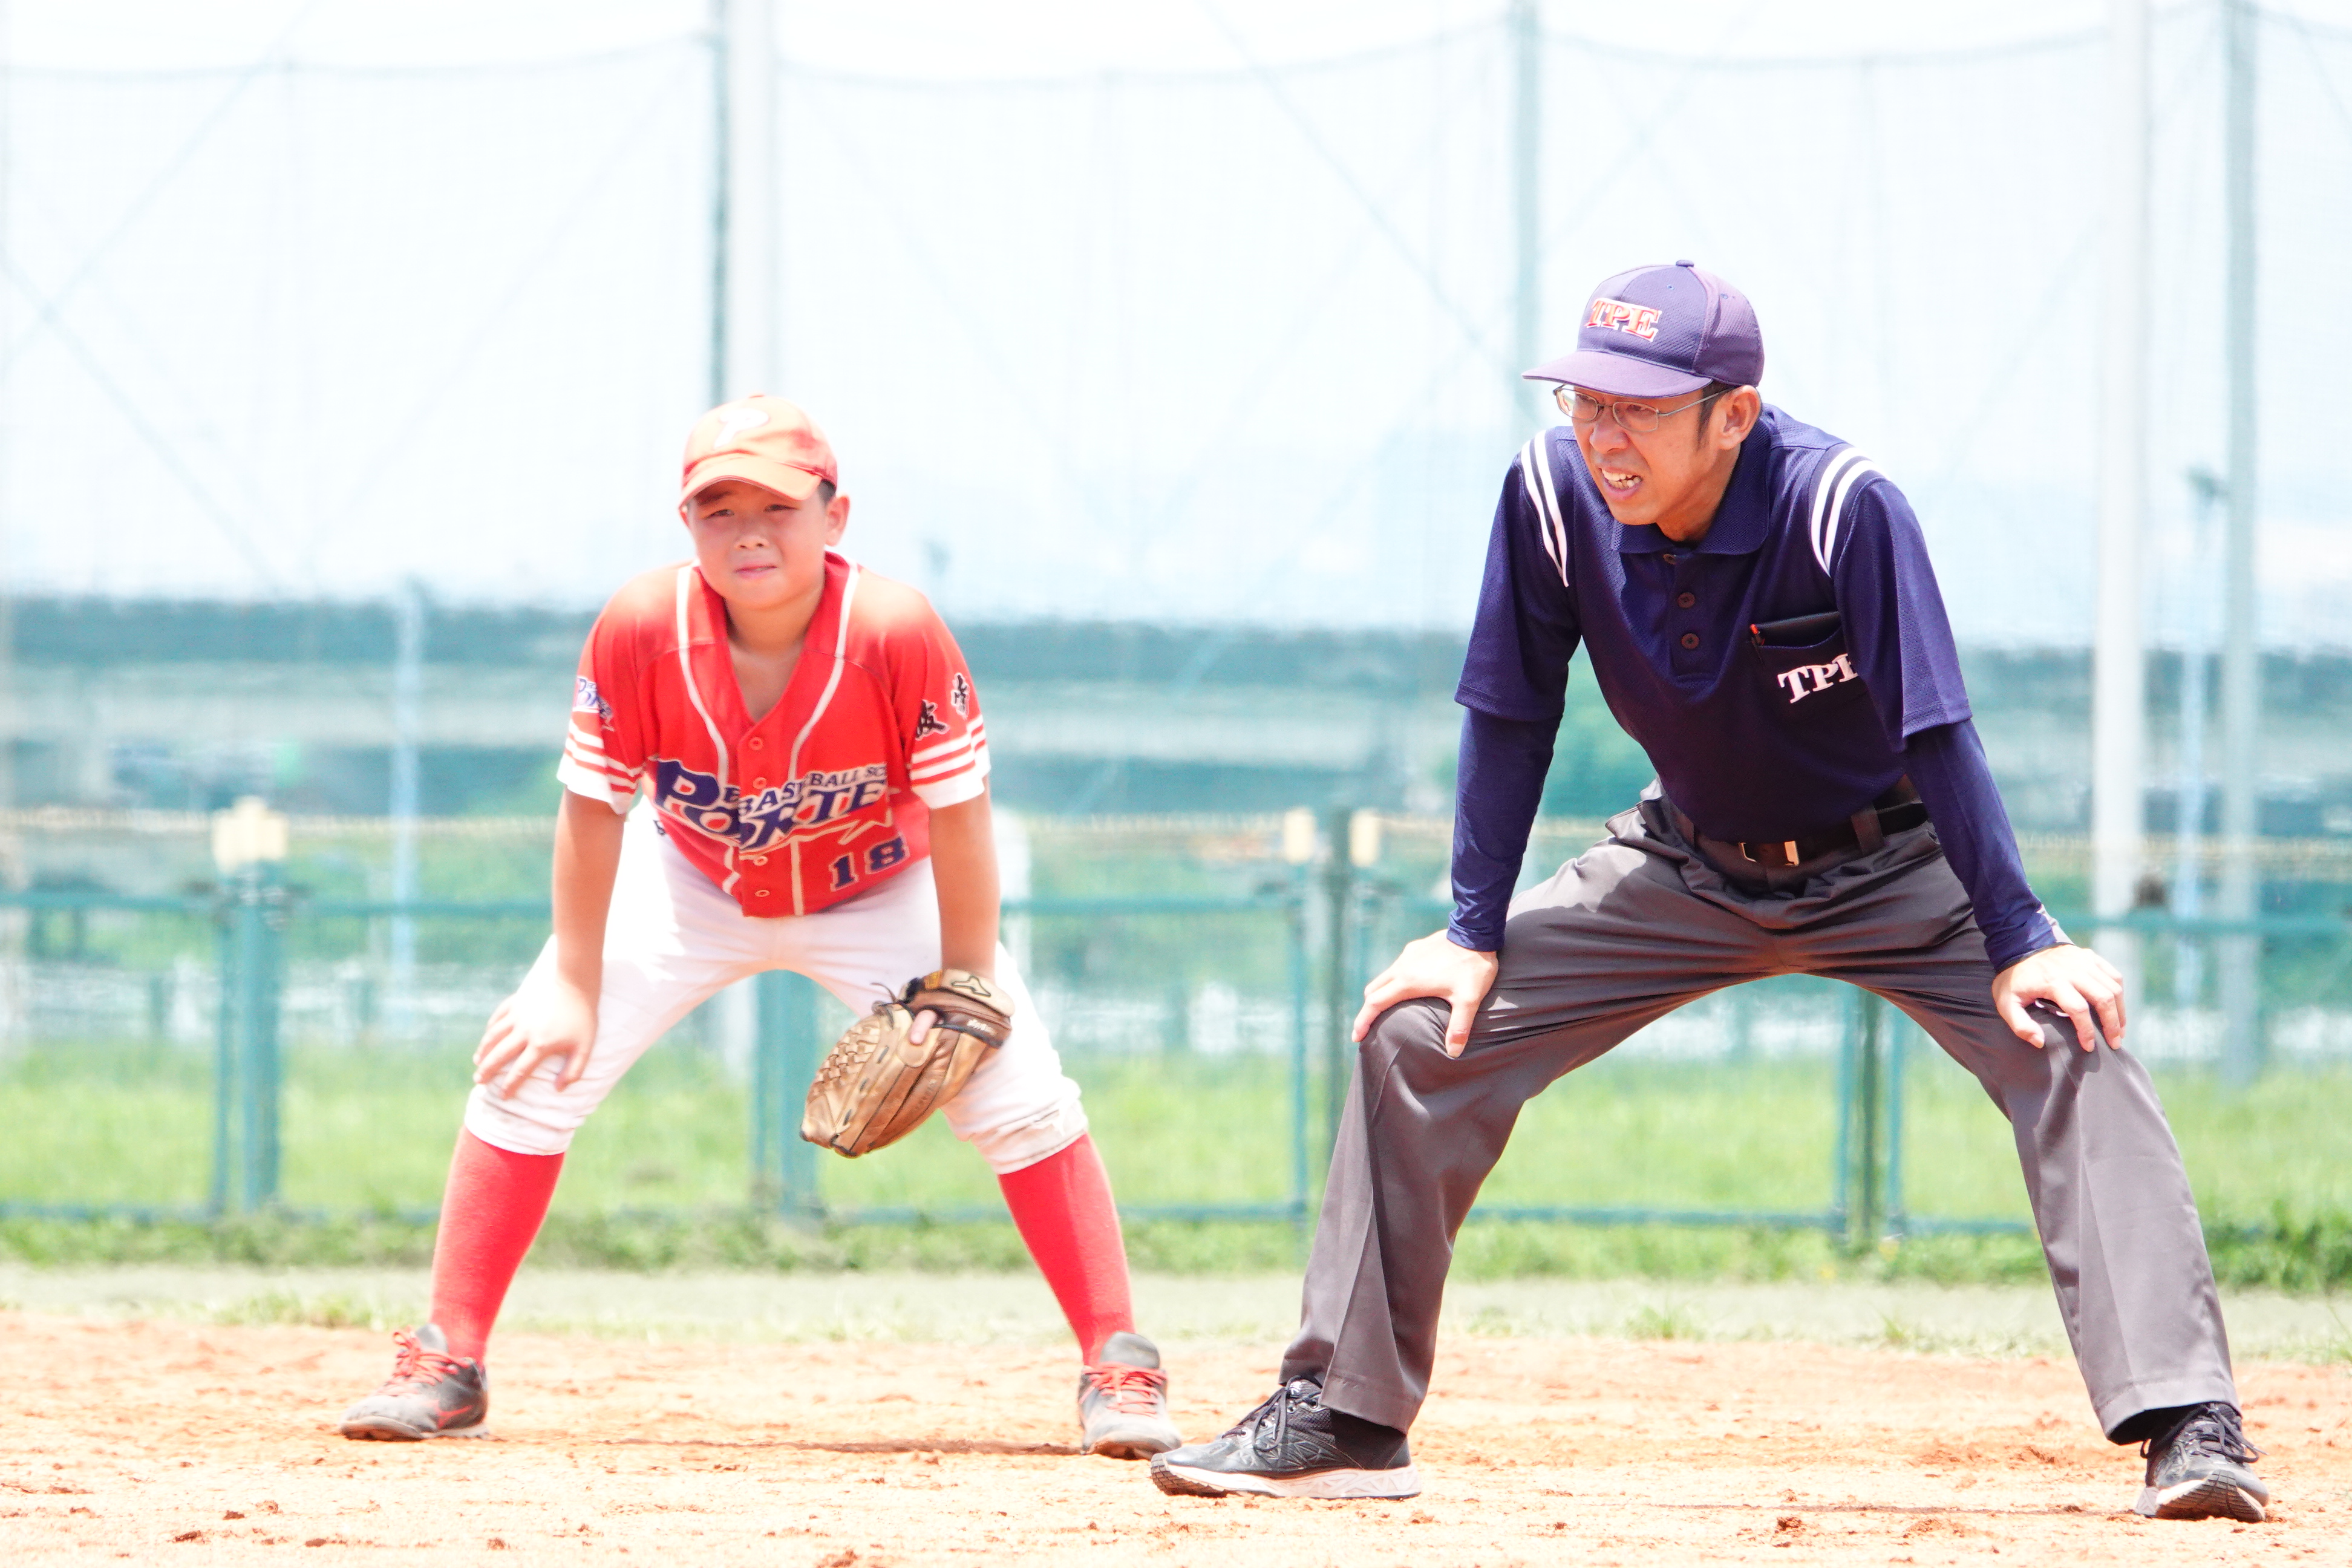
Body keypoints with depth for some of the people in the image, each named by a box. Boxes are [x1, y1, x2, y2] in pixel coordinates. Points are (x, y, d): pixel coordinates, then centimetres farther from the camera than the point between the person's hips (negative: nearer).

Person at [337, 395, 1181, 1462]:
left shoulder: (895, 632, -34)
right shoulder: (641, 630, -30)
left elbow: (958, 812, -23)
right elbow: (595, 809, -18)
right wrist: (576, 987, -14)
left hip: (878, 893, -1)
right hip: (692, 888, 1)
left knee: (1018, 1094, -14)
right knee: (529, 1069, -11)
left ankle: (1120, 1370, -1)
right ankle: (445, 1365, 1)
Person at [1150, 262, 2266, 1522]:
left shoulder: (1843, 507, -30)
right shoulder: (1552, 495, -20)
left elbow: (1937, 731, -27)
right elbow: (1510, 720, -7)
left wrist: (2021, 943, -29)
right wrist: (1474, 933, -7)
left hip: (1892, 872, -4)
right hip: (1687, 872, 4)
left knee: (2068, 1041, -27)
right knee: (1420, 1031, -5)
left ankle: (2189, 1428, -30)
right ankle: (1336, 1417, 5)